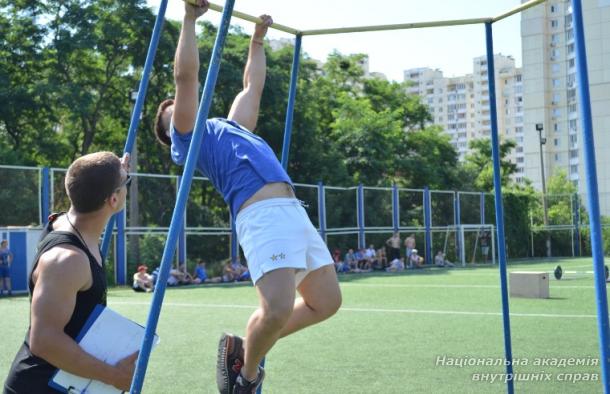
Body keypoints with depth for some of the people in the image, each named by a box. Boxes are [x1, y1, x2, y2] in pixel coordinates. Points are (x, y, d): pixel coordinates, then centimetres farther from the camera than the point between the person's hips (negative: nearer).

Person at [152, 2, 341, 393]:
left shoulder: (231, 125, 33)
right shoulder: (187, 136, 12)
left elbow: (253, 86, 44)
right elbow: (186, 75, 3)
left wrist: (258, 39, 50)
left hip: (294, 211, 9)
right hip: (262, 215, -8)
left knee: (326, 303, 6)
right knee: (278, 309, -24)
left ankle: (243, 347, 20)